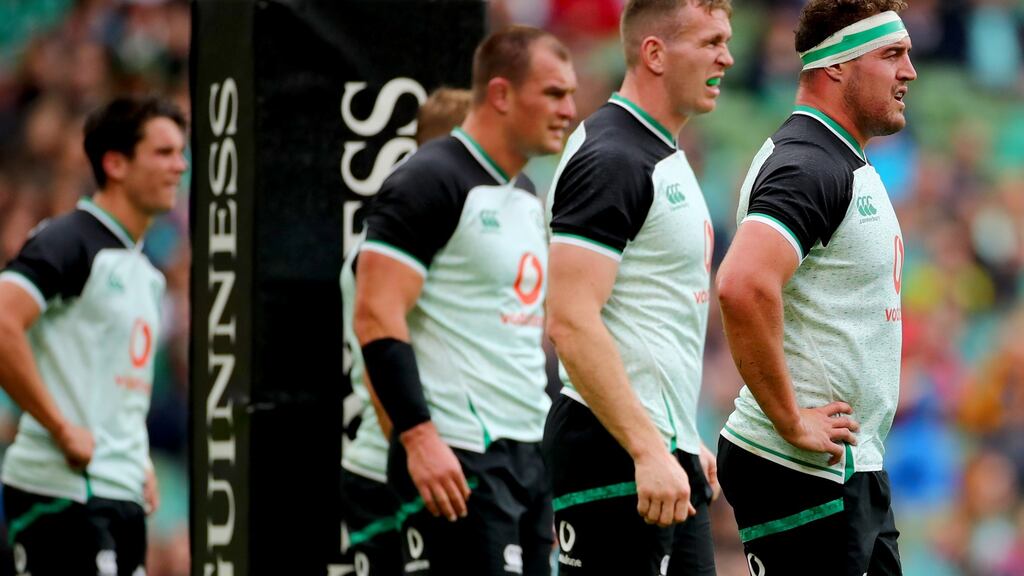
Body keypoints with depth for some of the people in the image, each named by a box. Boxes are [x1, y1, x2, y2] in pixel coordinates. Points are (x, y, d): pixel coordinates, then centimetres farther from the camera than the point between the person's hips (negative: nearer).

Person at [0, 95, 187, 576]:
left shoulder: (144, 272, 19)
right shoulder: (70, 242, -9)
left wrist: (138, 460, 15)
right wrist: (62, 428, -21)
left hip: (124, 495, 9)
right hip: (64, 491, -9)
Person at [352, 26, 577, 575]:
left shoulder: (527, 199, 19)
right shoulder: (430, 182, -10)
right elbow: (377, 318, -17)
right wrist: (419, 438, -23)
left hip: (530, 450, 9)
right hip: (458, 458, -9)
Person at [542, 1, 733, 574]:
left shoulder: (669, 159, 17)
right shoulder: (609, 161, -14)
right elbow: (572, 322, -23)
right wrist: (649, 452, -26)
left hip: (665, 453, 10)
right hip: (617, 460, -10)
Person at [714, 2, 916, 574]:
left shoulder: (849, 164, 17)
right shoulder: (807, 166, -16)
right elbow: (743, 287, -32)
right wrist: (792, 422, -25)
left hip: (858, 466, 10)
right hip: (806, 471, -10)